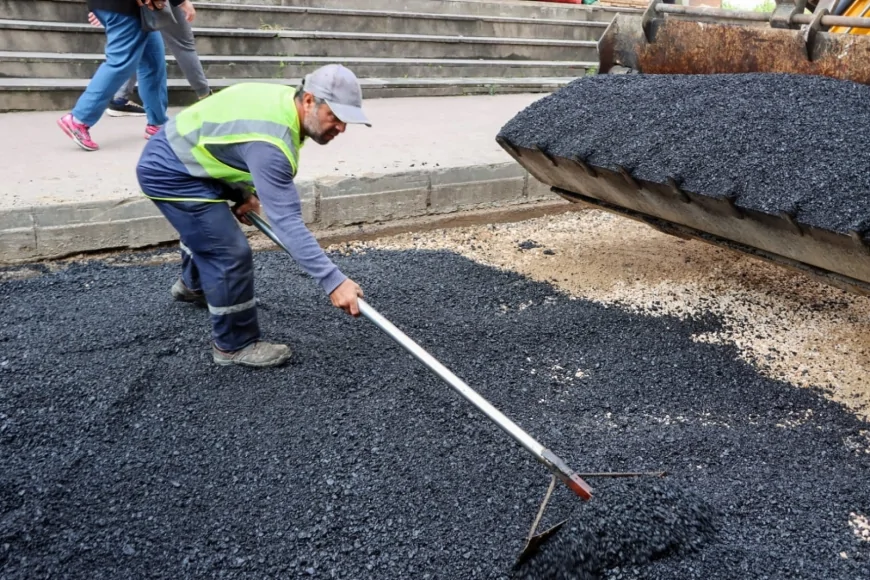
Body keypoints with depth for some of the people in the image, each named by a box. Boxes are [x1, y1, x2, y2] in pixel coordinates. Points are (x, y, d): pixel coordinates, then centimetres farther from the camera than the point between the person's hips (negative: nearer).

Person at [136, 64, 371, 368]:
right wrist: (333, 281, -43)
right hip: (169, 172, -10)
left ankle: (193, 285, 63)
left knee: (205, 229, 33)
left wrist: (246, 193, 1)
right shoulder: (270, 141, -36)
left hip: (179, 156, 10)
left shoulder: (284, 101, -7)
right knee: (231, 254, -14)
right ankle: (235, 345, 4)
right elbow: (286, 221, -40)